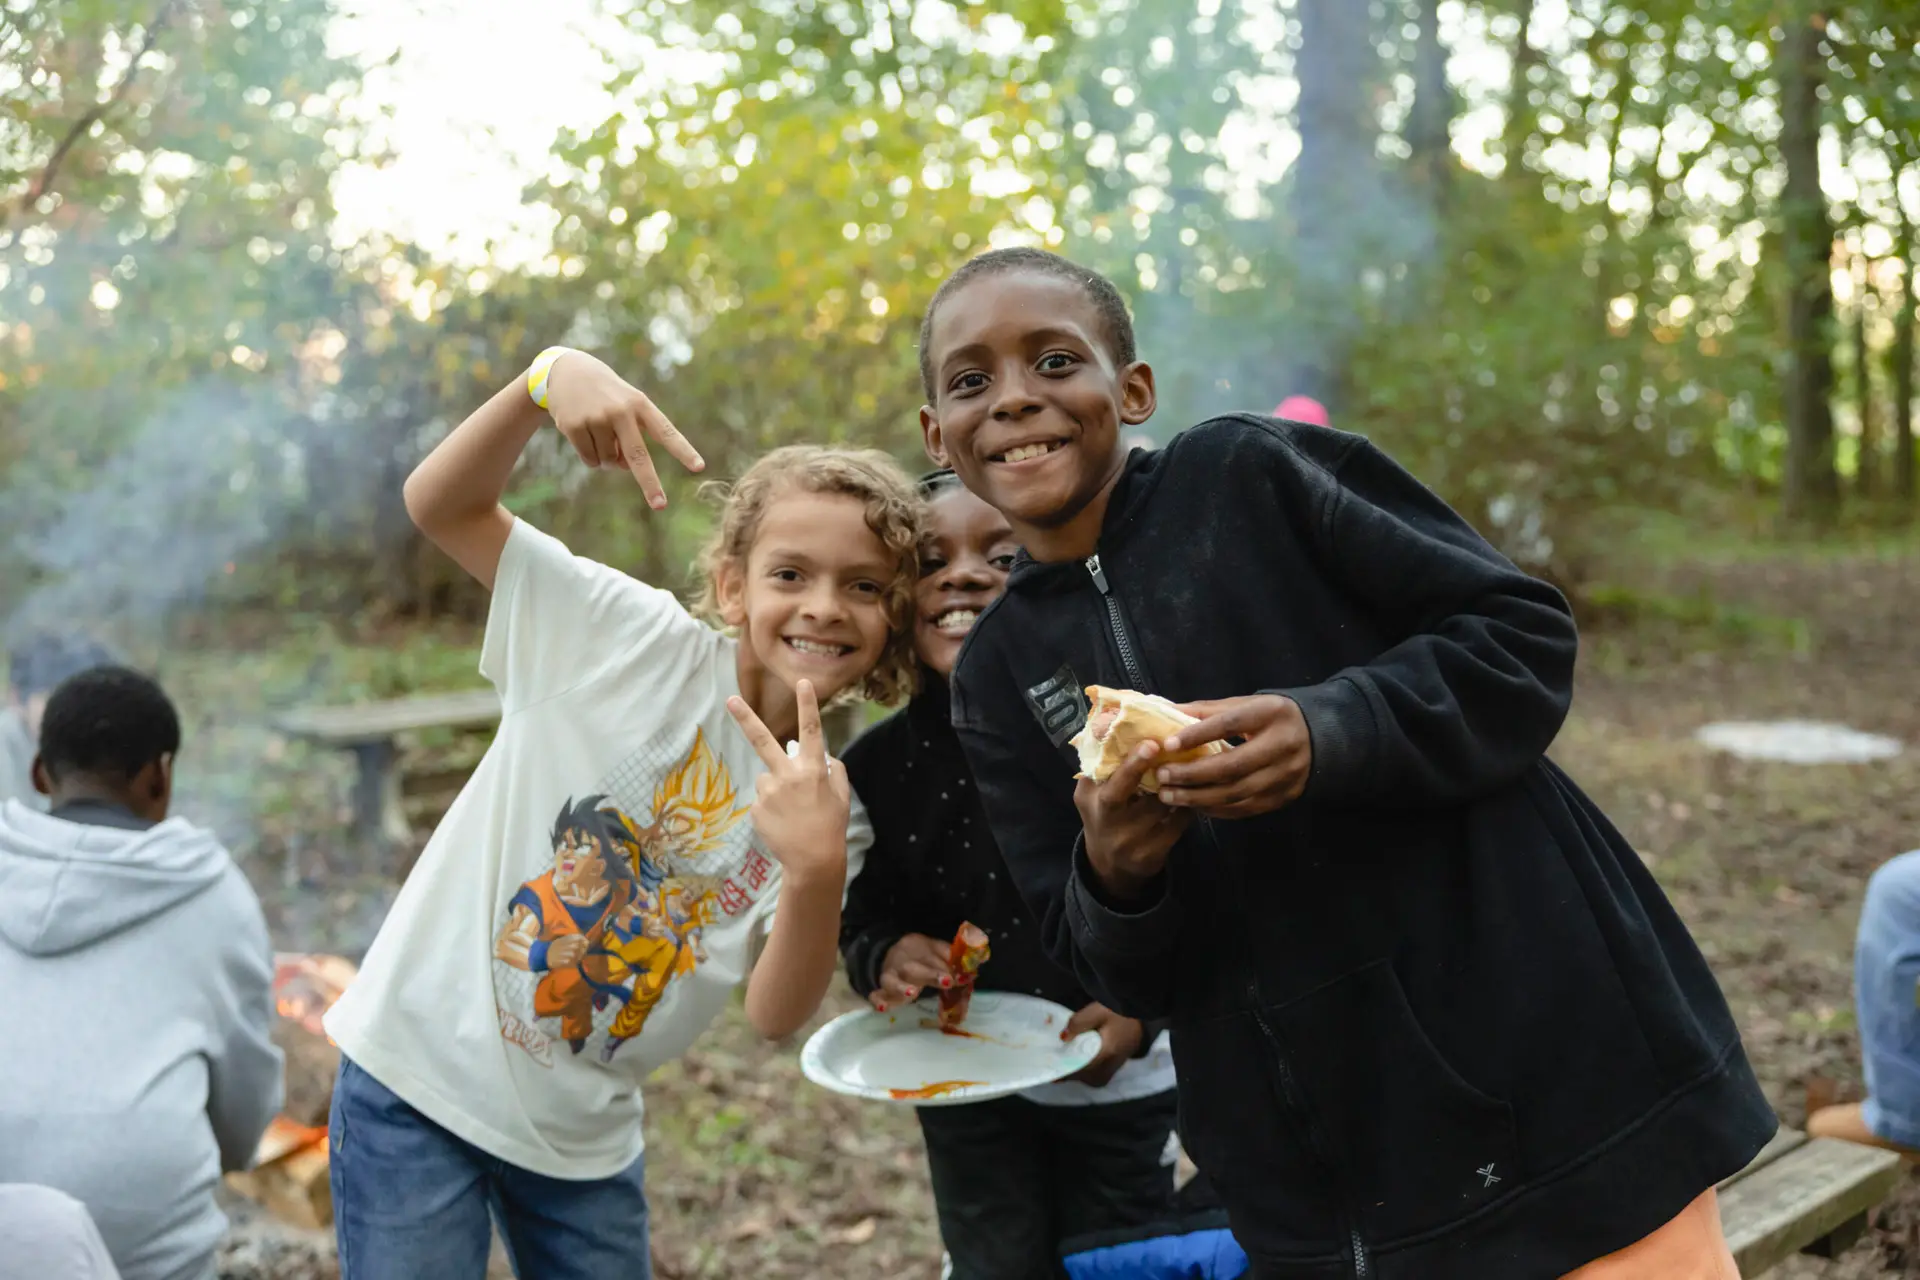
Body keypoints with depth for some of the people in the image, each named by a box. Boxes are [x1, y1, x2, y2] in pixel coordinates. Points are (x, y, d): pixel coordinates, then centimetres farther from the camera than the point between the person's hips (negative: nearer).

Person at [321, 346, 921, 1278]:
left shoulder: (832, 804, -6)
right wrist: (549, 375, -33)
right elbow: (441, 504, -16)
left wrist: (818, 871, -34)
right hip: (420, 1070, -3)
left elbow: (776, 1016, -16)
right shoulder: (637, 640, -13)